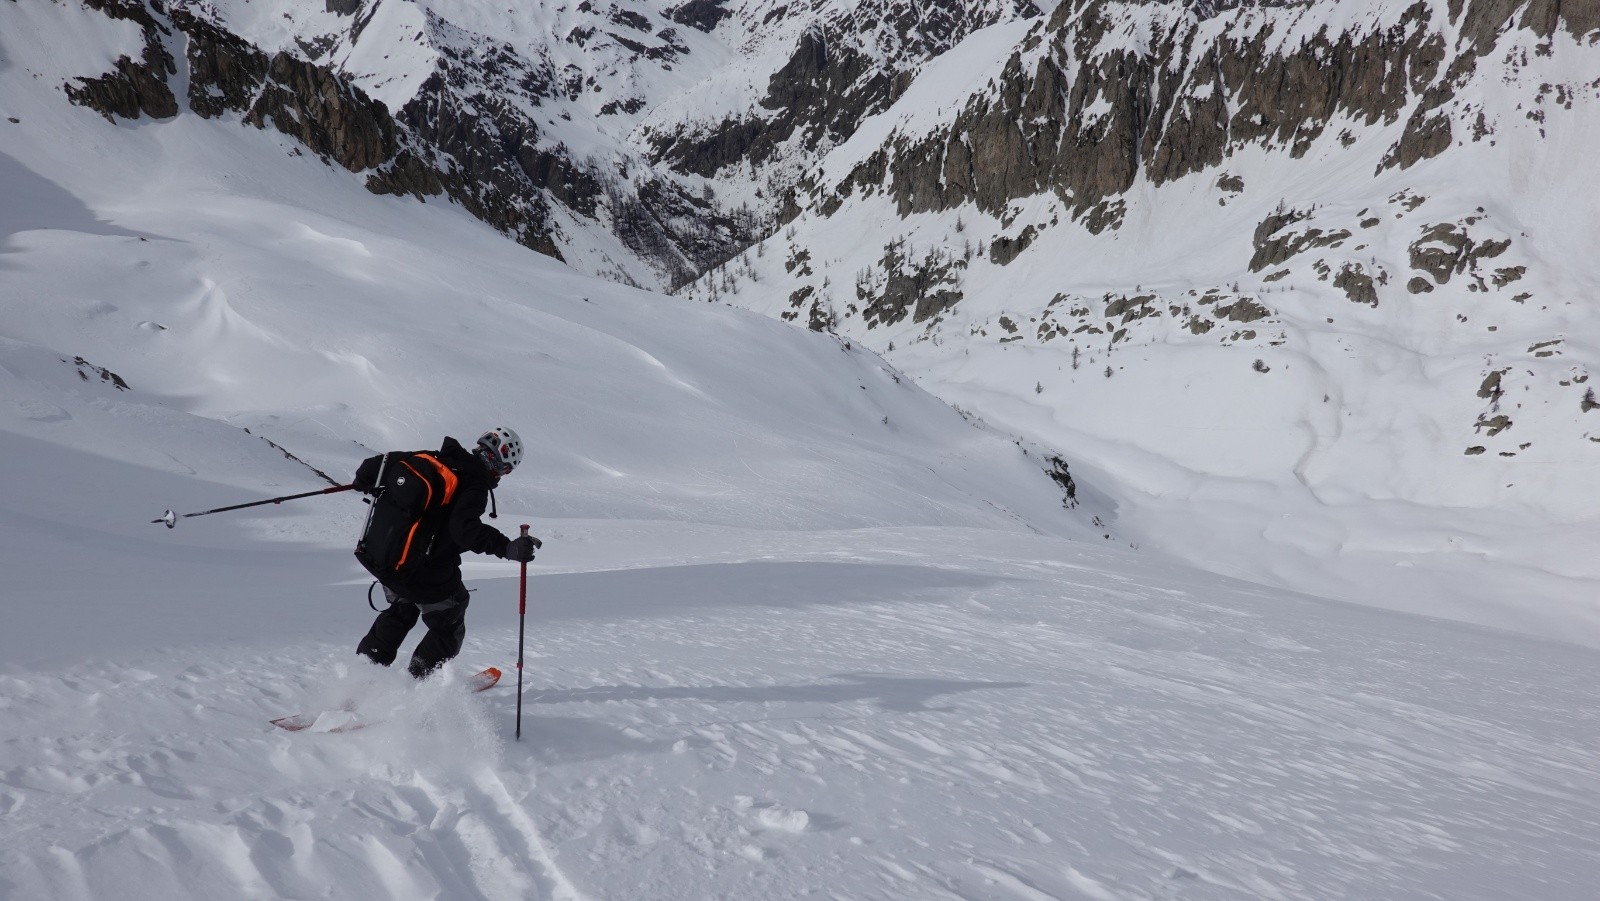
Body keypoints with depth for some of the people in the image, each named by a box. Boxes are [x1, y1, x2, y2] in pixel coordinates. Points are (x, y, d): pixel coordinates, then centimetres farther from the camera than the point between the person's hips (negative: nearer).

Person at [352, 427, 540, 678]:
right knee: (449, 632, 19)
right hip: (430, 579, -7)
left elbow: (377, 464, 7)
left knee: (400, 613, 35)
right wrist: (508, 548, -41)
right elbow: (464, 528, -34)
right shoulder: (474, 485, -18)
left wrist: (365, 481, 26)